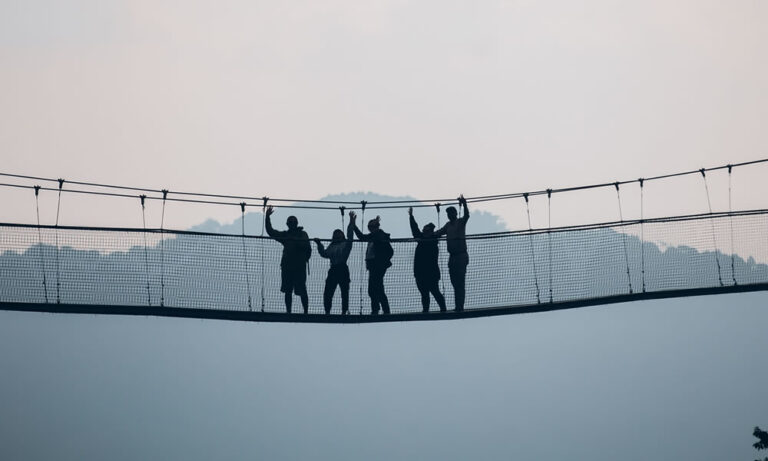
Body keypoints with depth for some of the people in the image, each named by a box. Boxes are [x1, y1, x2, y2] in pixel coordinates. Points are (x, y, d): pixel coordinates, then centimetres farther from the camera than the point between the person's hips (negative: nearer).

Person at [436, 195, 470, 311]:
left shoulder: (461, 222, -5)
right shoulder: (448, 225, 16)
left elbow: (467, 215, -25)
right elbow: (439, 233, 28)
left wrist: (464, 204, -40)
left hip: (461, 256, -8)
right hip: (452, 257, 8)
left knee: (460, 283, -11)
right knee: (455, 283, 9)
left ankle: (460, 307, -13)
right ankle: (458, 307, 13)